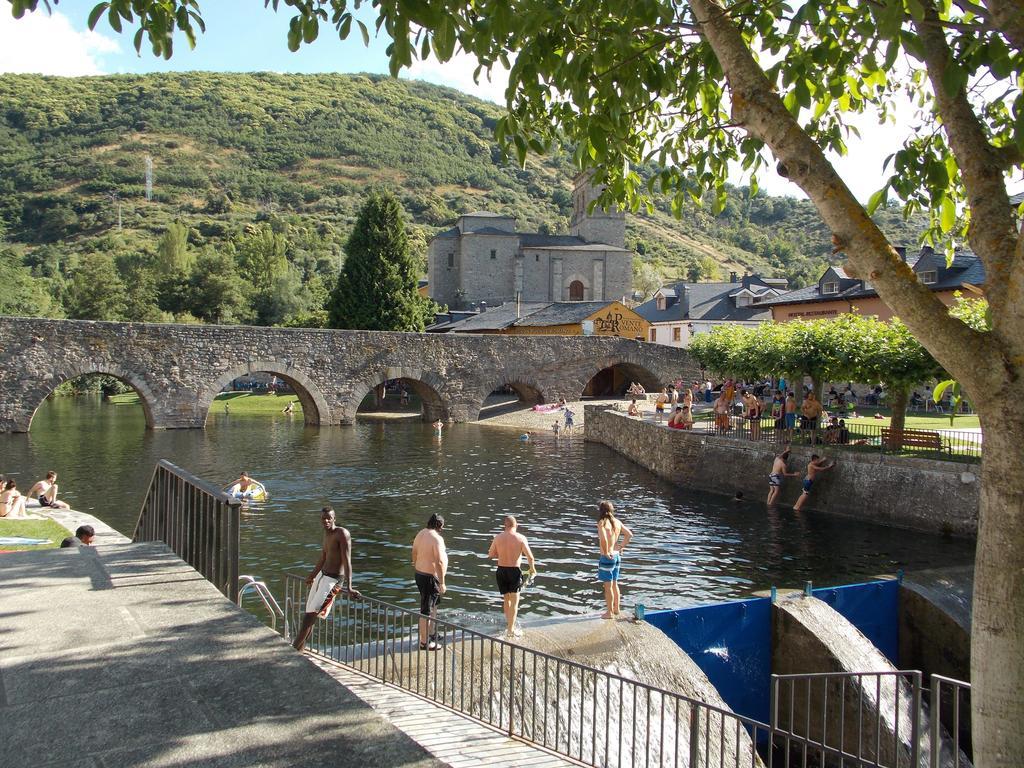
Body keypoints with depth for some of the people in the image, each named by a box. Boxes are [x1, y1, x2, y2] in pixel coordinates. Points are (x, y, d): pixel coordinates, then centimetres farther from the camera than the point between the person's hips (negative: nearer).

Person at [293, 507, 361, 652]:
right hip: (322, 574, 9)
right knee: (308, 613, 12)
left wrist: (349, 587, -32)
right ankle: (299, 649, 22)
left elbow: (347, 561, -25)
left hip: (333, 580, -9)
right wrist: (311, 576, 35)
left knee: (311, 614, -9)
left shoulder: (342, 534, -19)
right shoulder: (326, 533, 8)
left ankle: (294, 650, -1)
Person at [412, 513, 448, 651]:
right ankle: (424, 643, 7)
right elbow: (439, 563, -24)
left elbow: (414, 552, 15)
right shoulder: (437, 539, -21)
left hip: (419, 574, 9)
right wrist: (442, 583, -20)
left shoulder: (421, 533, 5)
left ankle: (431, 635, 35)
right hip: (430, 577, -9)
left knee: (433, 605, 24)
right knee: (426, 610, -1)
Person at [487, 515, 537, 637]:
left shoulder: (498, 538, -2)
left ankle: (508, 623, 35)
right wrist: (532, 569, 6)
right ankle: (511, 629, 5)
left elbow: (490, 555, 6)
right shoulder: (521, 538, -10)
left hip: (501, 571, 4)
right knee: (514, 601, 5)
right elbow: (530, 557, -11)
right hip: (514, 571, -4)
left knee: (506, 599, 21)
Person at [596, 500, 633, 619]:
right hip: (617, 556, 7)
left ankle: (610, 612, 11)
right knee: (614, 584, 20)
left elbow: (603, 538, -32)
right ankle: (616, 609, 31)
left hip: (607, 557, -7)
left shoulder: (602, 522, -16)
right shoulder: (617, 522, 6)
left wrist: (605, 553, -20)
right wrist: (621, 547, 13)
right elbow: (629, 534, 13)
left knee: (608, 586, 3)